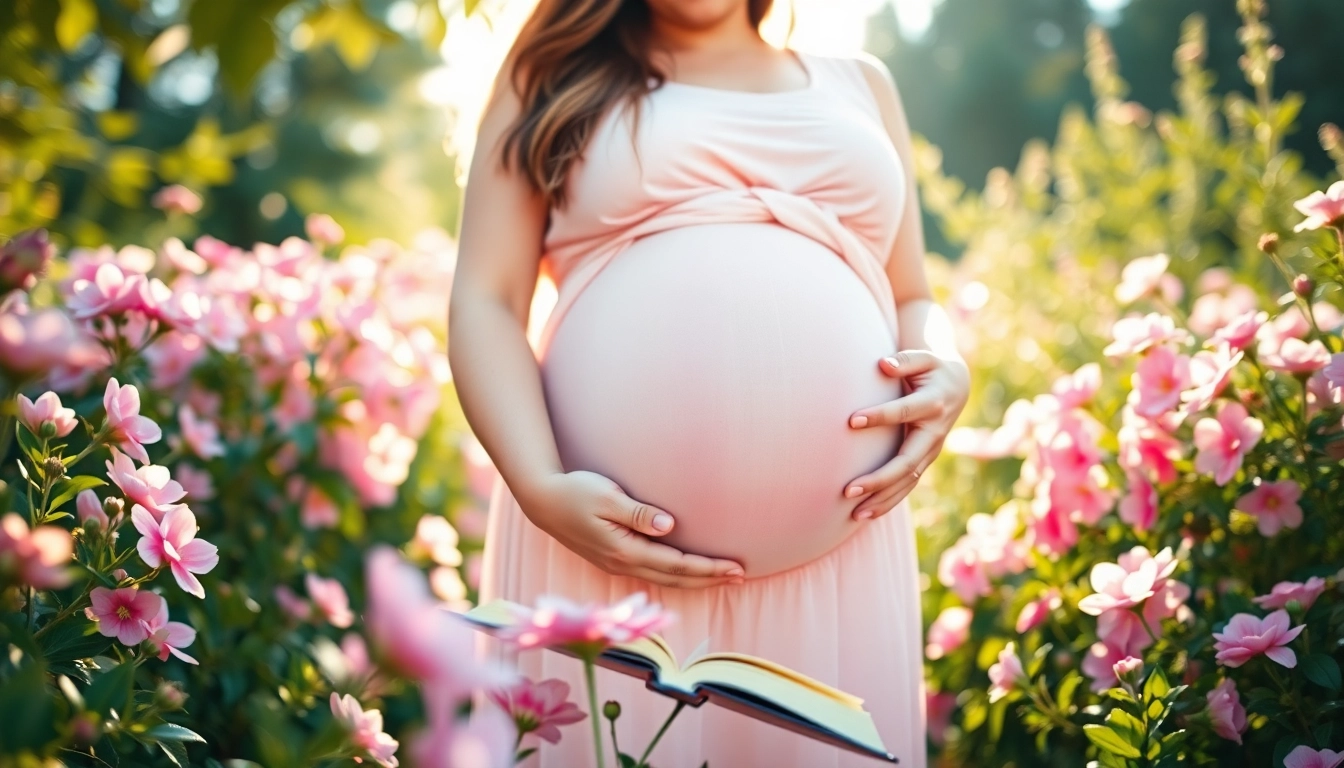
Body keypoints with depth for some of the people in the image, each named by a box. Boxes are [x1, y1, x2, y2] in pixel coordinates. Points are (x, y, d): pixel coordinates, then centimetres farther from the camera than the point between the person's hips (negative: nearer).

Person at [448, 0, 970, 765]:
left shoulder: (860, 84, 20)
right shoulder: (554, 73, 11)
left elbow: (915, 302, 20)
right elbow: (485, 303, 1)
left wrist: (946, 374, -3)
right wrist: (540, 486, -15)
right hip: (605, 527, -2)